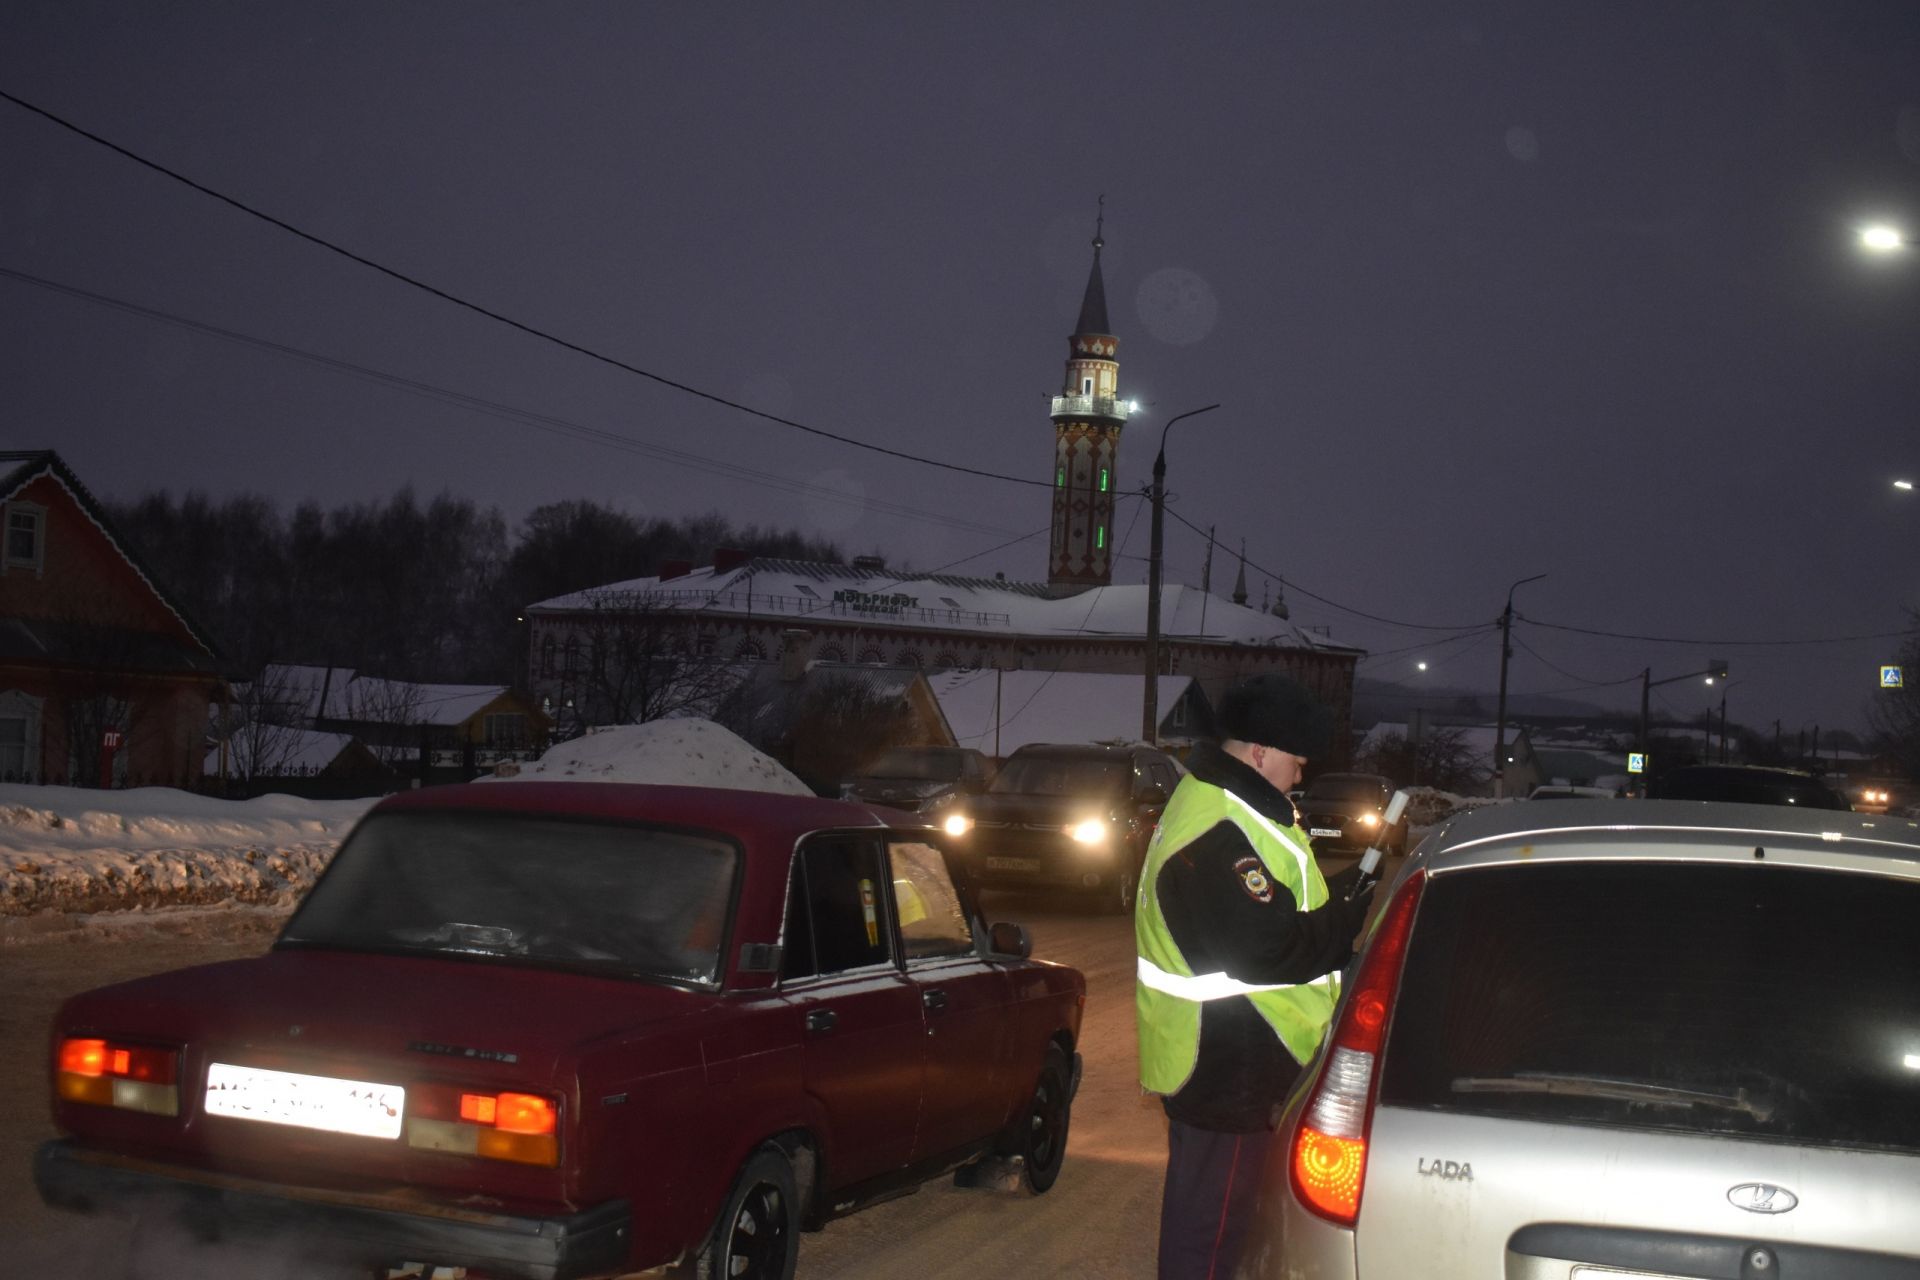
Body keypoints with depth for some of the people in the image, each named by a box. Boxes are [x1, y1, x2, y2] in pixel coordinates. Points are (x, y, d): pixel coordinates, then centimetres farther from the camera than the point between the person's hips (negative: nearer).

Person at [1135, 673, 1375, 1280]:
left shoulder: (1209, 804, 12)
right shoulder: (1218, 833, -25)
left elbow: (1263, 905, 20)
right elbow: (1270, 951, -27)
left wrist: (1344, 891, 7)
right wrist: (1361, 917, -16)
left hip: (1216, 1063, 11)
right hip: (1226, 1072, -11)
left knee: (1204, 1204, 23)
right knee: (1209, 1227, 0)